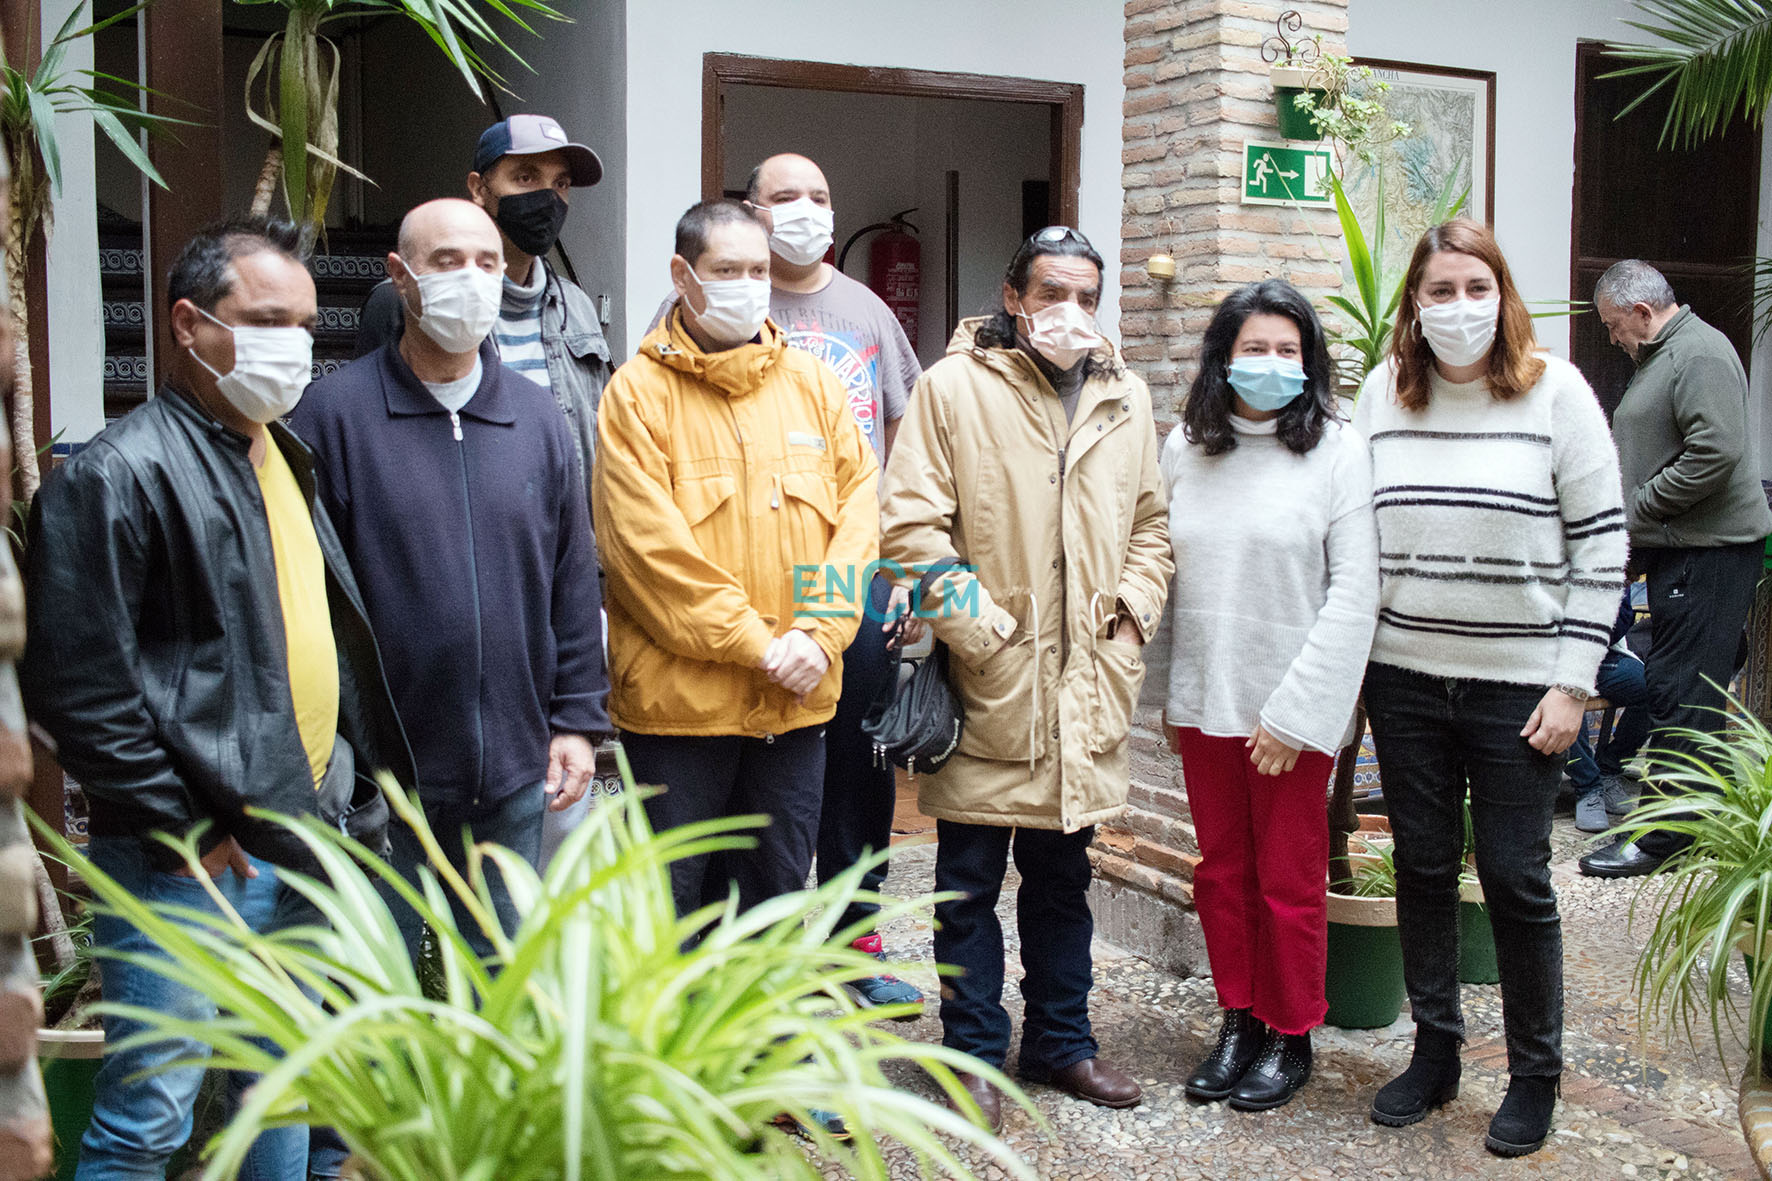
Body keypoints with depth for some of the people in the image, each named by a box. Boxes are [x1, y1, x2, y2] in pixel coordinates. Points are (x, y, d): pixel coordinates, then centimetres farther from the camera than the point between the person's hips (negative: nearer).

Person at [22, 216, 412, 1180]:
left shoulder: (284, 458, 15)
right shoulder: (122, 471, -13)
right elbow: (77, 684, -17)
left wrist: (356, 789, 14)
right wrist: (183, 831, -15)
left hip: (302, 848, 8)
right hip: (190, 864, -8)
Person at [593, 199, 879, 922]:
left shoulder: (812, 383, 9)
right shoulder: (639, 391, -5)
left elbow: (859, 509, 5)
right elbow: (649, 544, -12)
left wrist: (819, 632, -8)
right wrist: (754, 642, -14)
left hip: (796, 698, 4)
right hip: (678, 694, -4)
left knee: (779, 890, 15)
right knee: (672, 895, 6)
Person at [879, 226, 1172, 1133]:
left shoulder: (1125, 398, 11)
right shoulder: (954, 386, -5)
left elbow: (1150, 522, 19)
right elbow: (910, 525, -10)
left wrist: (1134, 606, 3)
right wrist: (972, 627, -13)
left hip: (1086, 683, 5)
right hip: (986, 683, -4)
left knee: (1062, 876, 17)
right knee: (971, 880, 6)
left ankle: (1060, 1042, 31)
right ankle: (976, 1051, 20)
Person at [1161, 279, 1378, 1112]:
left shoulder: (1336, 449, -7)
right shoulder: (1185, 448, 6)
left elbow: (1354, 591, -10)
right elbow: (1167, 579, 10)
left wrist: (1295, 711, -13)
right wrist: (1169, 693, 8)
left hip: (1293, 708, -4)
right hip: (1204, 701, 4)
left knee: (1289, 880, 6)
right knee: (1221, 872, 13)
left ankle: (1290, 1035, 23)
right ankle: (1238, 1020, 28)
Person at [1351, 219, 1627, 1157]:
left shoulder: (1556, 393, -5)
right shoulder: (1382, 393, 4)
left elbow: (1602, 545, -5)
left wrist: (1573, 682, -9)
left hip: (1518, 684, -3)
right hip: (1404, 678, 3)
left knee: (1516, 879, 3)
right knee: (1422, 868, 11)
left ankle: (1535, 1075, 20)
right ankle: (1434, 1052, 27)